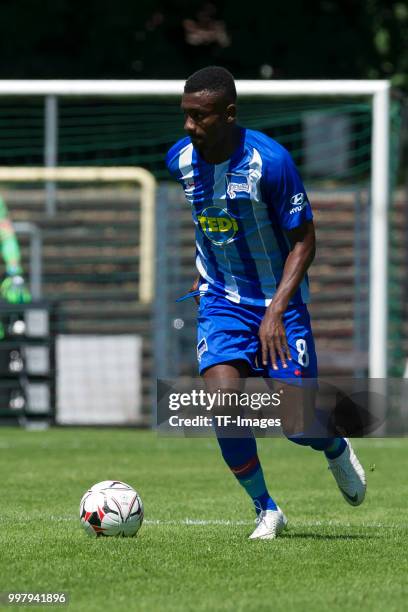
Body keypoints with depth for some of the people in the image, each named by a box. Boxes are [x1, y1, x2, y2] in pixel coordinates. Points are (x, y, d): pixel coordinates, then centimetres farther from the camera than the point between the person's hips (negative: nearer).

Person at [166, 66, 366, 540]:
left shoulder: (270, 161, -21)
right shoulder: (180, 160, -6)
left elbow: (304, 240, -15)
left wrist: (277, 311, -23)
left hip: (279, 302, -3)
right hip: (220, 301, 3)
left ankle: (337, 451, 31)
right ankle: (266, 511, 3)